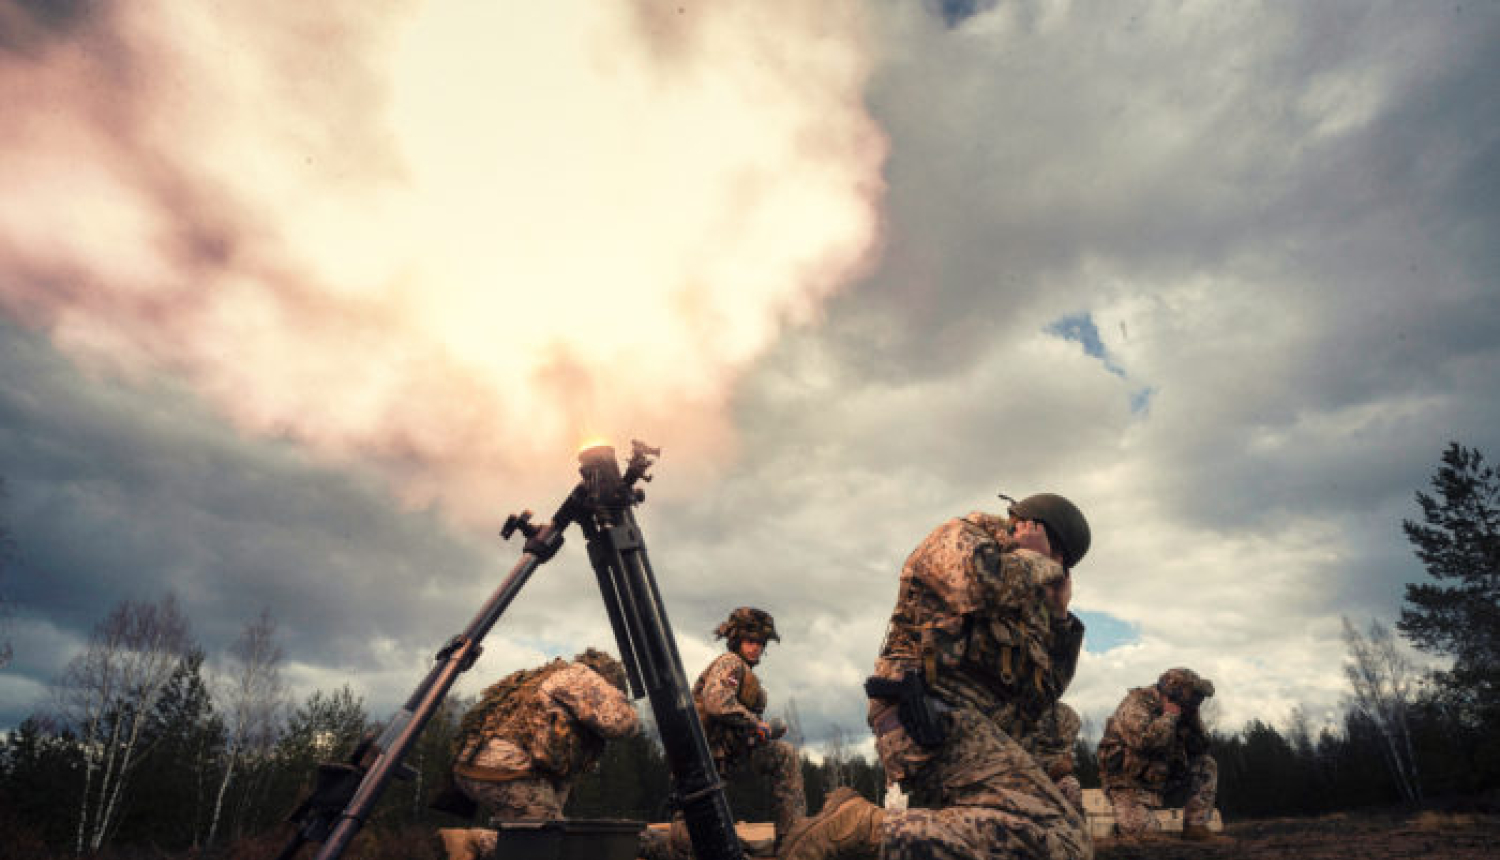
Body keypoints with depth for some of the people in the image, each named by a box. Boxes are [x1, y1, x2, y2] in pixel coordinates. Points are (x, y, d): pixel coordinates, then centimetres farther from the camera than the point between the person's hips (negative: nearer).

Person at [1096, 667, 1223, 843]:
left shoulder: (1181, 711, 4)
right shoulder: (1136, 705, -21)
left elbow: (1200, 749, 5)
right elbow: (1144, 741, -38)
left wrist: (1193, 718, -9)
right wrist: (1169, 715, -25)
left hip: (1164, 781, 7)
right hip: (1130, 785, -7)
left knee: (1208, 766, -1)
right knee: (1140, 831, -28)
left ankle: (1195, 827, 1)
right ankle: (1124, 821, 8)